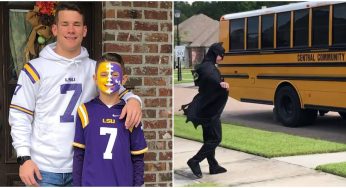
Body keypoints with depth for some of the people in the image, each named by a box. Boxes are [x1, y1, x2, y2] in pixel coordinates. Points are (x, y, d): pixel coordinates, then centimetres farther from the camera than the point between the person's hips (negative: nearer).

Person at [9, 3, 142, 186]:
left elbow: (119, 92, 14)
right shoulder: (35, 68, -2)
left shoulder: (95, 69, 7)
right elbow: (19, 116, -1)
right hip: (43, 168, -3)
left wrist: (133, 99, -11)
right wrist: (24, 157, -9)